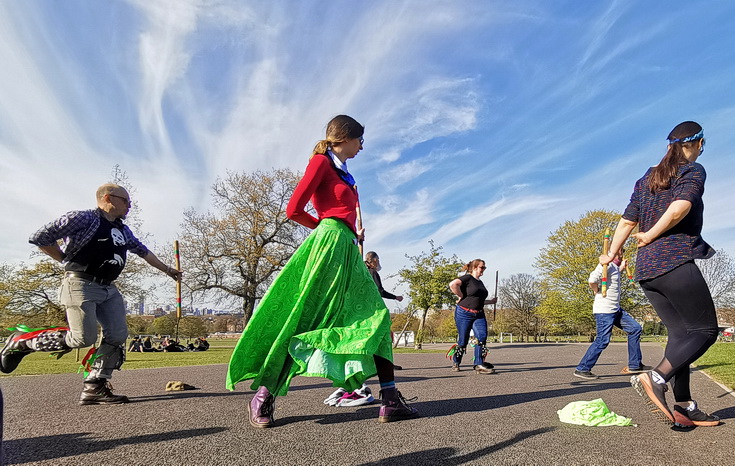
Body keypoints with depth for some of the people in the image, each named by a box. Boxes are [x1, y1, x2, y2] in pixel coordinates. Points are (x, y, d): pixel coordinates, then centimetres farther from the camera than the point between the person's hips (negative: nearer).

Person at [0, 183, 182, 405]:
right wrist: (67, 259, -2)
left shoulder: (124, 231, 16)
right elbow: (39, 238, -10)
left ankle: (94, 388, 5)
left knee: (117, 336, -4)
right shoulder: (83, 218, -9)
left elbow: (143, 251, 26)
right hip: (81, 284, -8)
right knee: (83, 339, -12)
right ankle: (21, 341, 11)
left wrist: (166, 269, 28)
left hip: (109, 289, 8)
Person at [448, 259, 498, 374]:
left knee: (482, 336, -13)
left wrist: (491, 301, 24)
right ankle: (455, 362, 23)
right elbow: (453, 284, -26)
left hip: (479, 315, 7)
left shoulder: (480, 282, 19)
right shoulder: (467, 278, -7)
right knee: (463, 341, 0)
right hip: (464, 314, -7)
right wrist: (461, 296, -15)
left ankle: (479, 364, -9)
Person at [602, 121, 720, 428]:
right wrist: (651, 235, -8)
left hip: (646, 269, 7)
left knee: (680, 332, 10)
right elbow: (679, 208, -20)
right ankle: (655, 379, -17)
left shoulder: (646, 179, 19)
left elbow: (626, 222, 14)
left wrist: (611, 255, 20)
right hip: (676, 262, -7)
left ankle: (683, 405, 6)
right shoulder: (694, 171, 0)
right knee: (705, 329, 0)